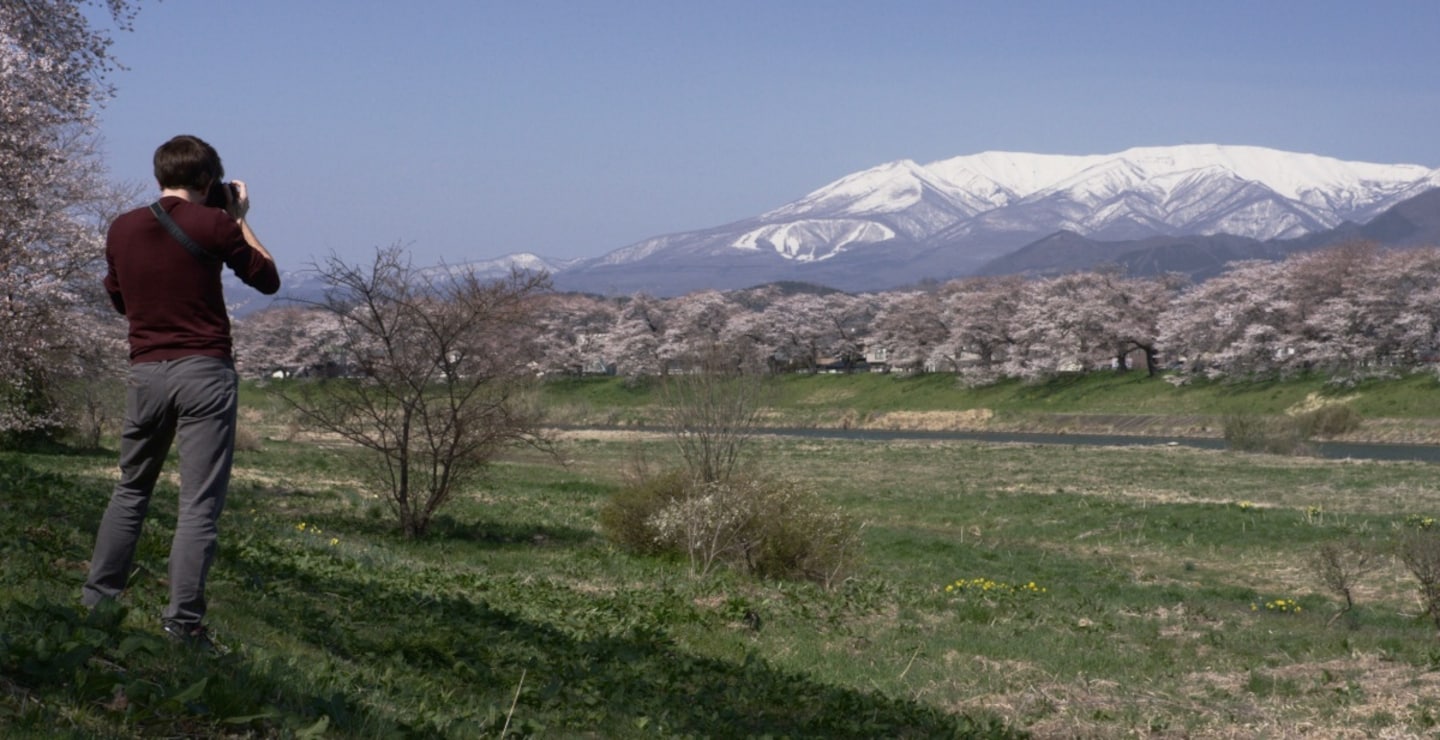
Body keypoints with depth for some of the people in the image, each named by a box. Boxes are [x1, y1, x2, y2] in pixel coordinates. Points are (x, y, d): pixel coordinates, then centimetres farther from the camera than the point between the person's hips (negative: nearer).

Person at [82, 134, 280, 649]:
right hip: (205, 373, -4)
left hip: (146, 372, 5)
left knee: (131, 489, 20)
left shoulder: (122, 229, 7)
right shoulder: (213, 225, -6)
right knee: (199, 503, -2)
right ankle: (183, 622, -5)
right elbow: (268, 279, 5)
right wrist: (240, 220, 13)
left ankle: (95, 603, 22)